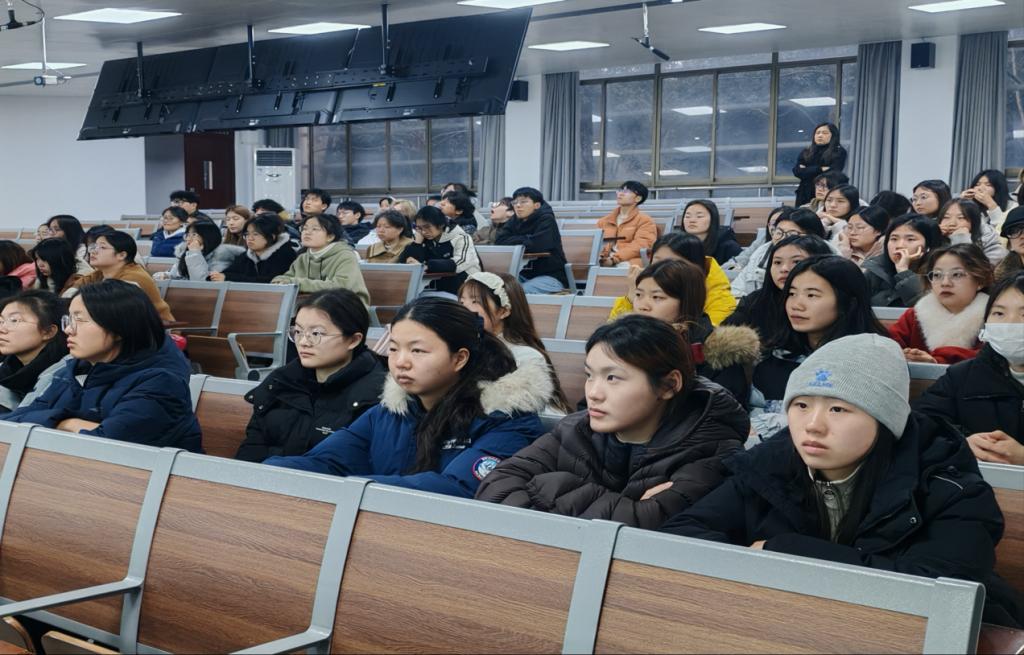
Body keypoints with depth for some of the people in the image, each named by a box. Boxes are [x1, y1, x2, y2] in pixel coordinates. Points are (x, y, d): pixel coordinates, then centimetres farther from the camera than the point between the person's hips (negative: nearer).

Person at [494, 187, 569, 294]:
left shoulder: (546, 220, -8)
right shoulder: (515, 222, 10)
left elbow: (537, 244, -25)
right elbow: (499, 241, -4)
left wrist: (516, 242, -8)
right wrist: (524, 240, -11)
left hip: (551, 276, -6)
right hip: (524, 275, 6)